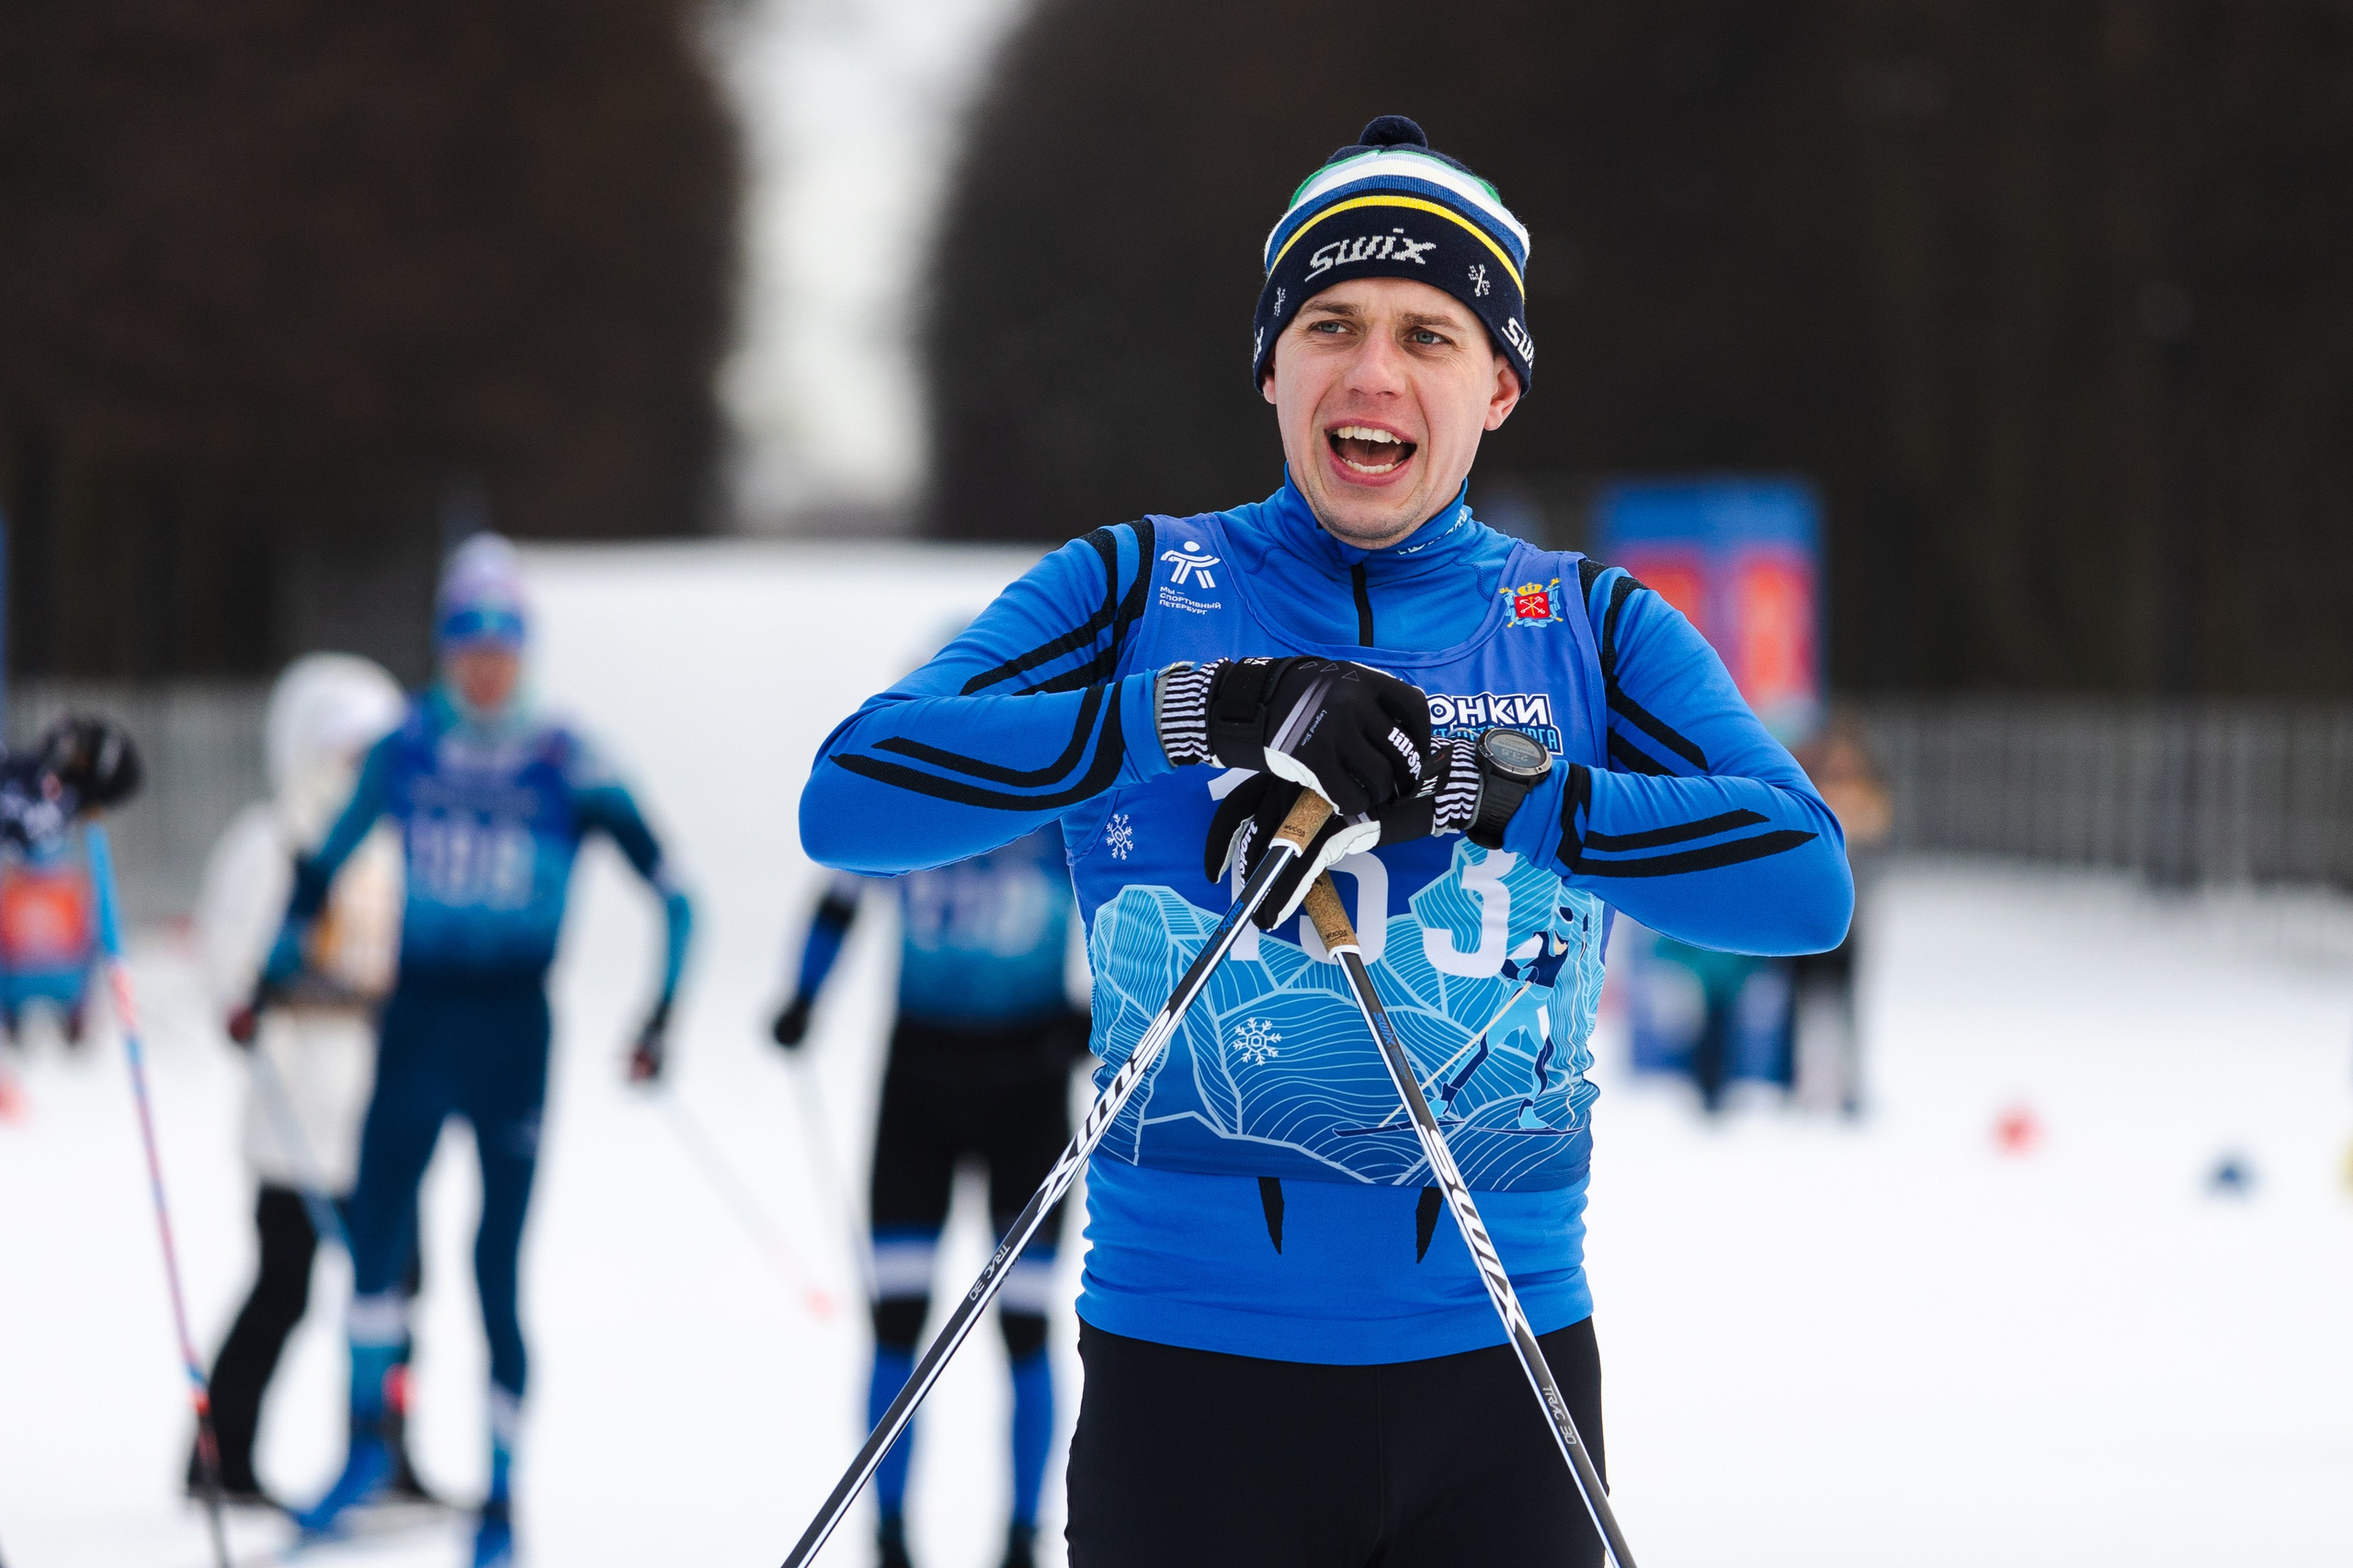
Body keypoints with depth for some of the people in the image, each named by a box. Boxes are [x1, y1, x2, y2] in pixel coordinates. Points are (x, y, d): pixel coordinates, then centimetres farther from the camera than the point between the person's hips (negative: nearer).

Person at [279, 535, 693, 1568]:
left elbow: (670, 890, -4)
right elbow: (326, 861, 17)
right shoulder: (404, 752, 4)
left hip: (513, 1029, -2)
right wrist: (275, 973, 15)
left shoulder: (565, 767, -6)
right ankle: (368, 1437, 15)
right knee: (374, 1235, -9)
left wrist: (660, 1016, -11)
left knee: (496, 1271, -2)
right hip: (415, 1020, 2)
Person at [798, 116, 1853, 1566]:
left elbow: (1807, 877, -8)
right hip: (1193, 1368, -1)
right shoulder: (1138, 593, 6)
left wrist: (1468, 785, -19)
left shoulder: (1593, 628, 9)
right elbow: (853, 796, -9)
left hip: (1500, 1371, 1)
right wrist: (1200, 708, -19)